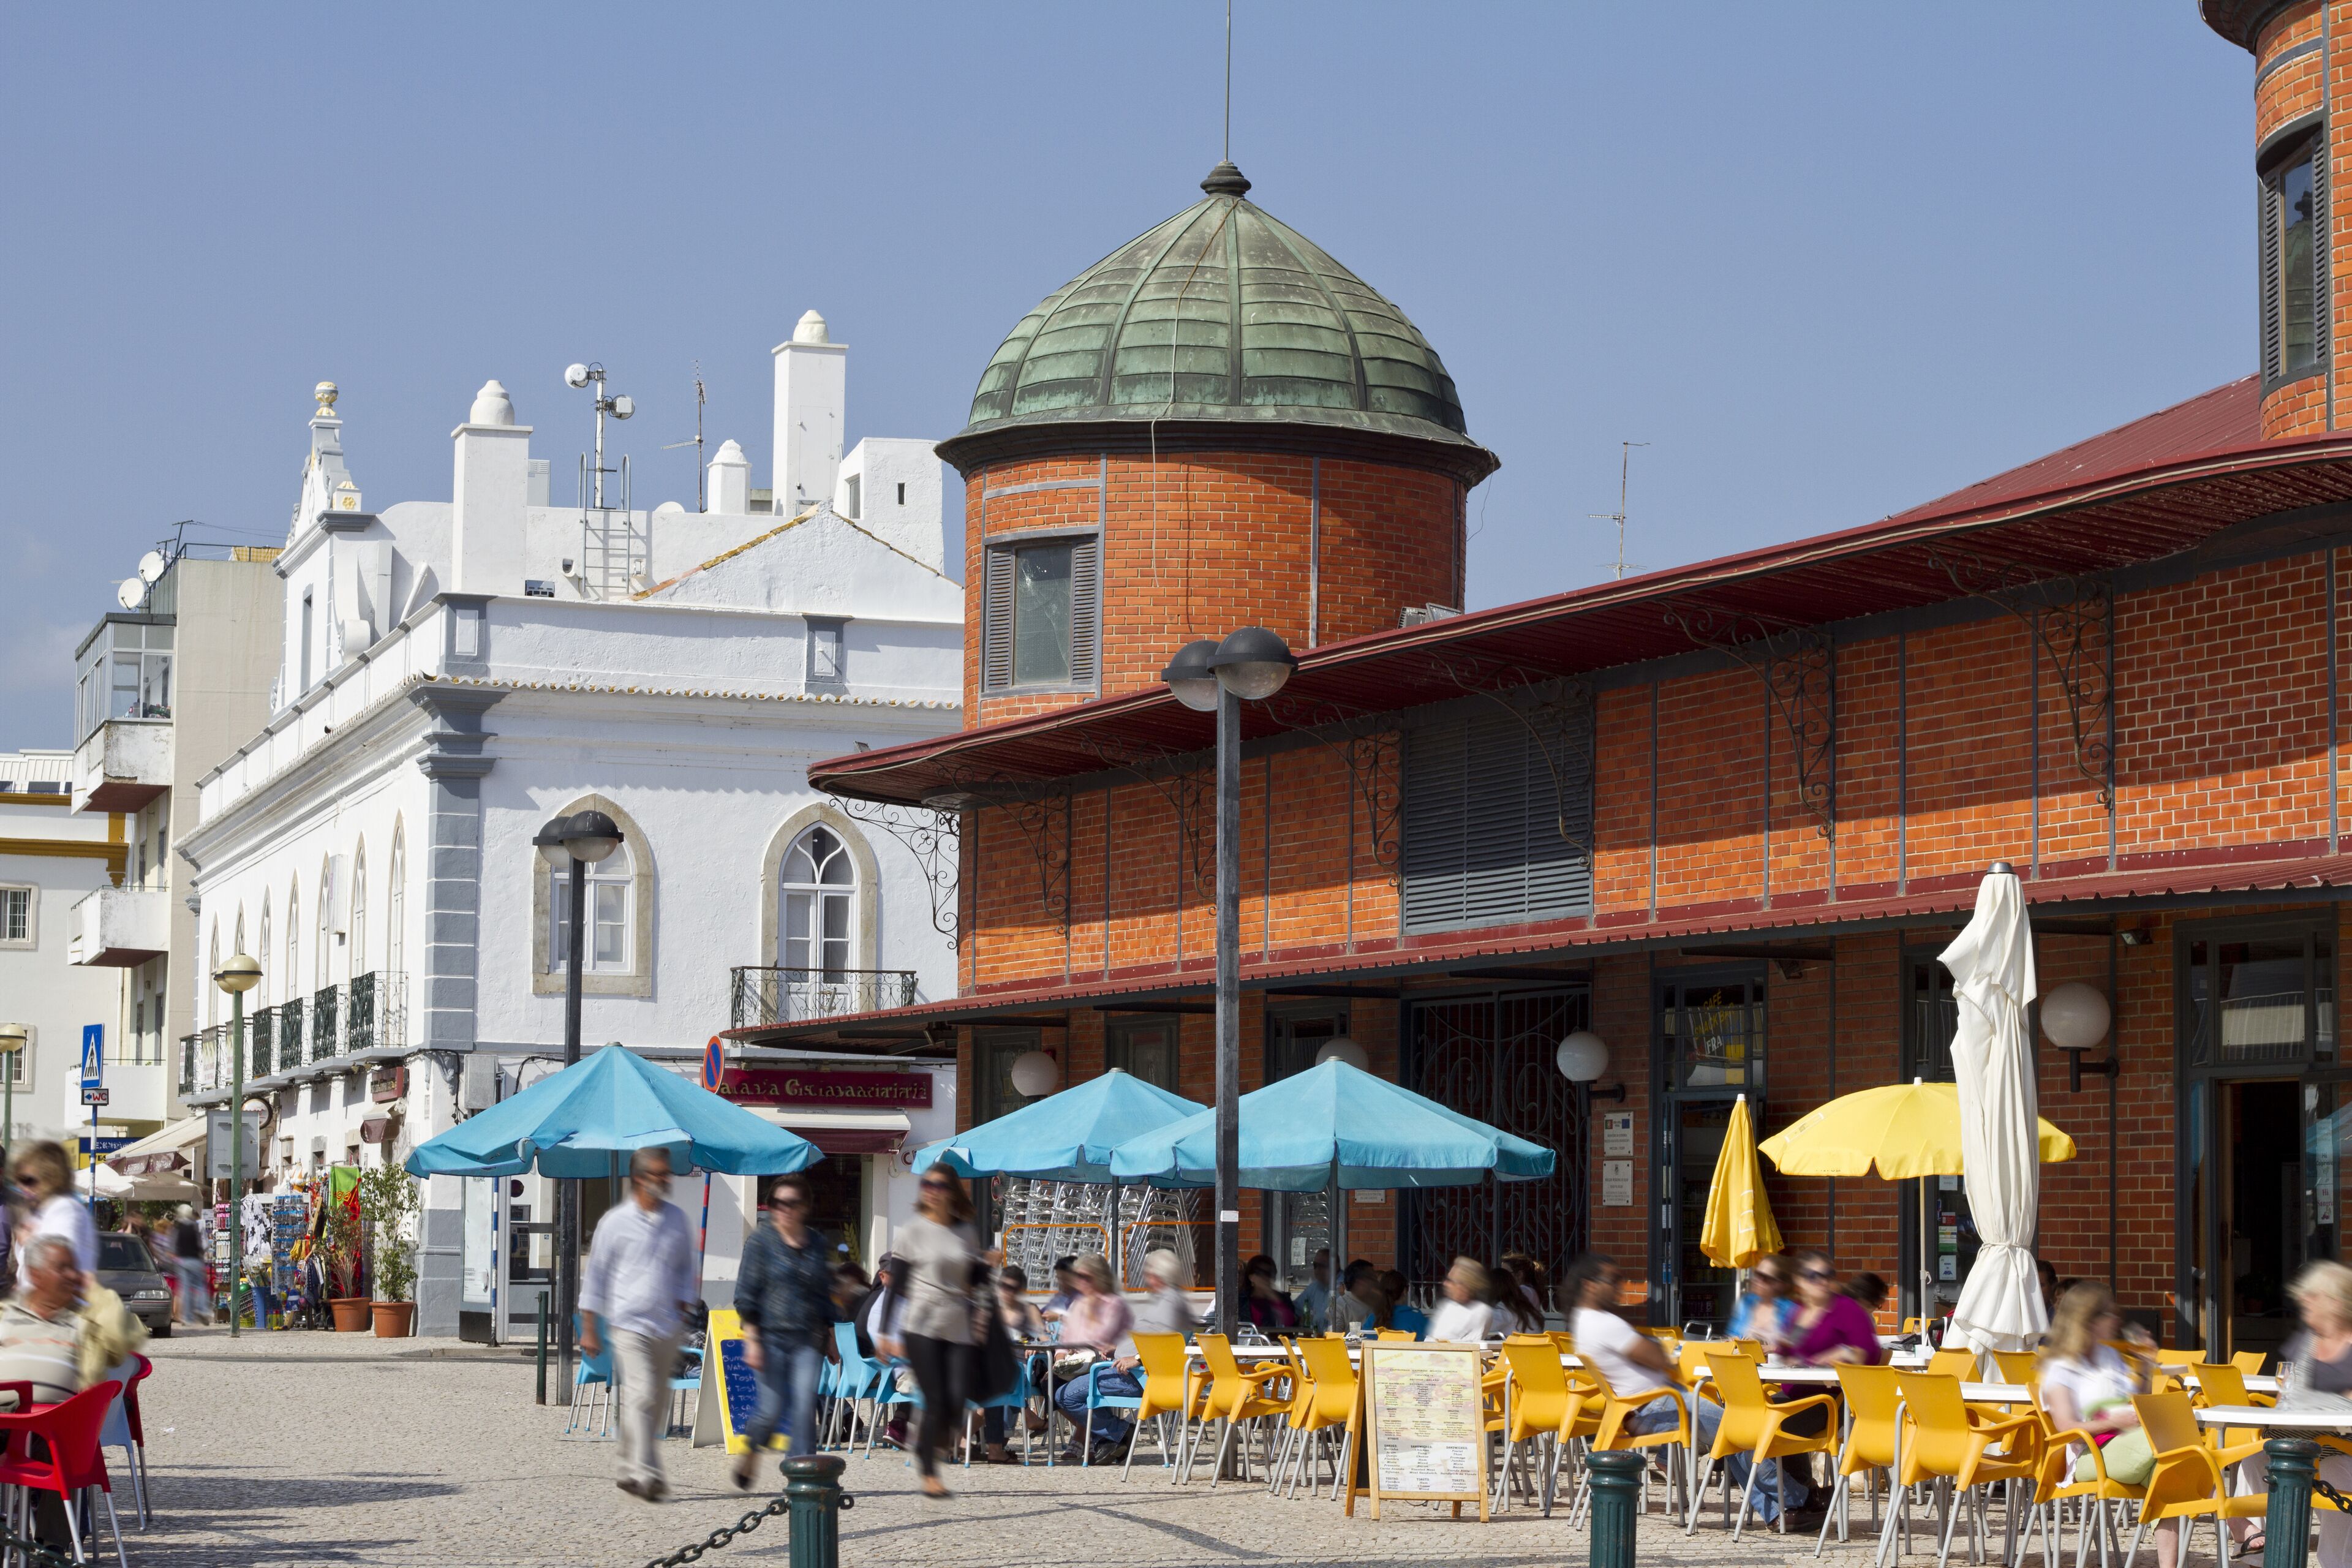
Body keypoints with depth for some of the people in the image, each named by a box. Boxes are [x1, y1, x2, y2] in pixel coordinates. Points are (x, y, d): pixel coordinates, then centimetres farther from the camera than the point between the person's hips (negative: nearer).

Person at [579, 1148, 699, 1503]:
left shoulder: (677, 1220, 10)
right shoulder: (616, 1221, -2)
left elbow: (686, 1270, 20)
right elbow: (594, 1274, 3)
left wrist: (683, 1307, 8)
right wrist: (589, 1328, 1)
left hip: (667, 1326, 5)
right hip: (630, 1322, -5)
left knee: (657, 1403, 7)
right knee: (641, 1395, -16)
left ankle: (627, 1466, 22)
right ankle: (645, 1472, -18)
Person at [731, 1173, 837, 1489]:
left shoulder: (817, 1244, 9)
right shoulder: (761, 1242, -1)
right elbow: (746, 1293, -3)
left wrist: (830, 1334, 15)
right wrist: (751, 1339, -9)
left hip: (808, 1339, 3)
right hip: (771, 1336, -3)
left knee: (805, 1408, -9)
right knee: (773, 1410, -3)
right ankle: (749, 1453, 27)